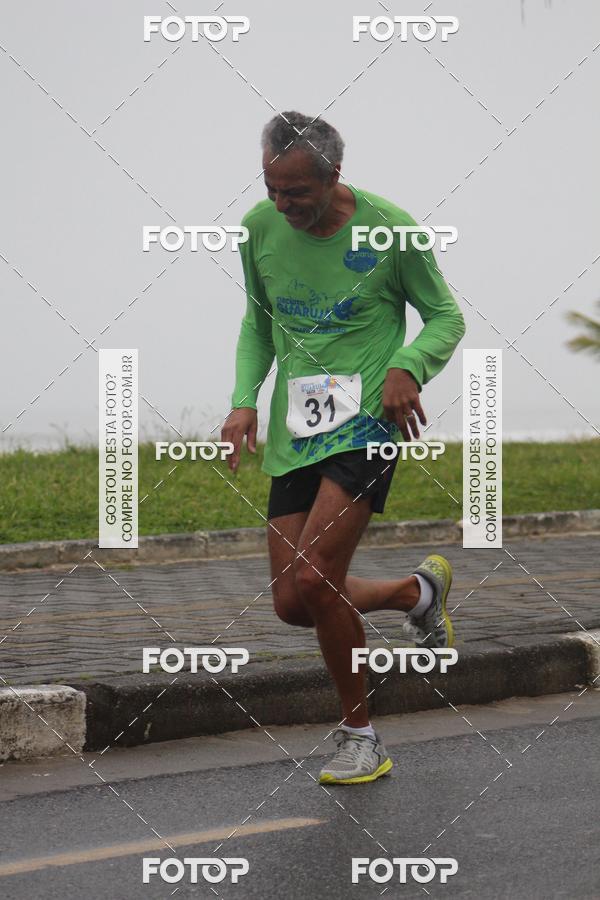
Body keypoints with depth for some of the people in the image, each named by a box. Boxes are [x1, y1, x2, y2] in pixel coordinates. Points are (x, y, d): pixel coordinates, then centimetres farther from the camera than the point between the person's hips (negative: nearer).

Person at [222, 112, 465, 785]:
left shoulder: (390, 229, -9)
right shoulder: (259, 229, 3)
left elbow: (446, 317, 3)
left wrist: (408, 367, -17)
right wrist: (244, 399, 3)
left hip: (367, 426, -5)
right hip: (294, 434, 6)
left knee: (313, 580, -19)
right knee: (292, 604, 2)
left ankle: (359, 737, 1)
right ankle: (418, 591, 31)